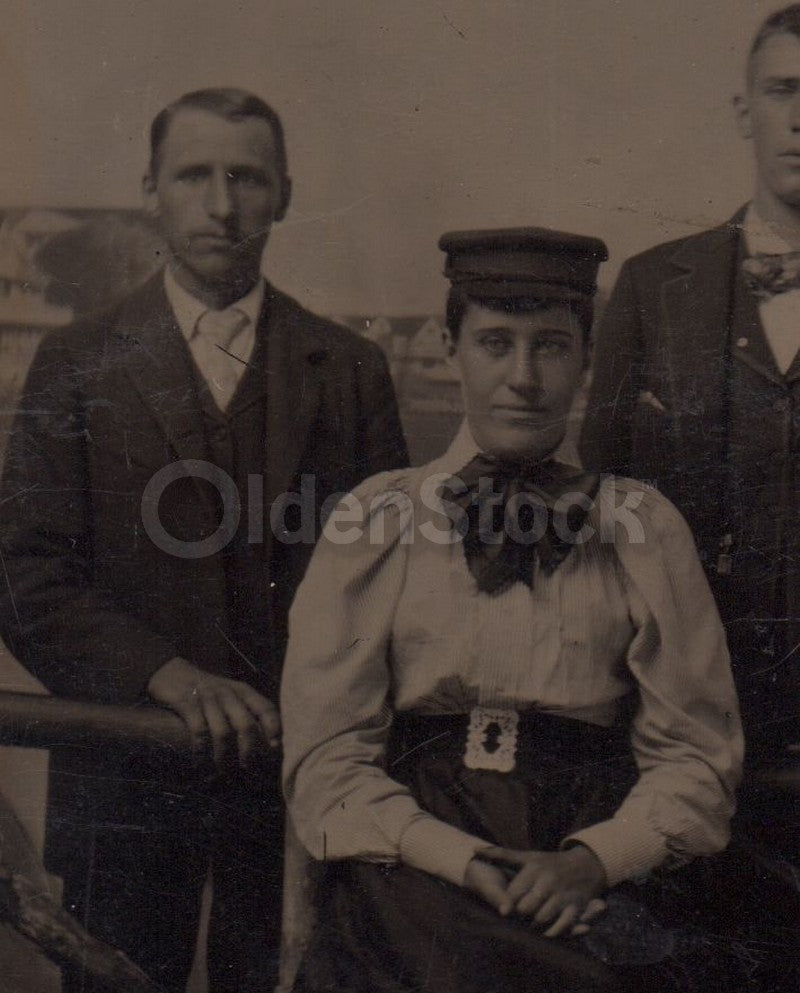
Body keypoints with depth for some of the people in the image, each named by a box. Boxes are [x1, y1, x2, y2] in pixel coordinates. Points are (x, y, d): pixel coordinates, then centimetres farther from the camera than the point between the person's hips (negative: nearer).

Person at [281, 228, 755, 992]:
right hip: (416, 864, -1)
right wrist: (458, 859, -13)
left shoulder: (643, 526, 11)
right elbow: (323, 757, 3)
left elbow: (697, 752, 8)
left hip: (609, 869, 1)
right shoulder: (372, 519, 9)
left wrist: (593, 858, -11)